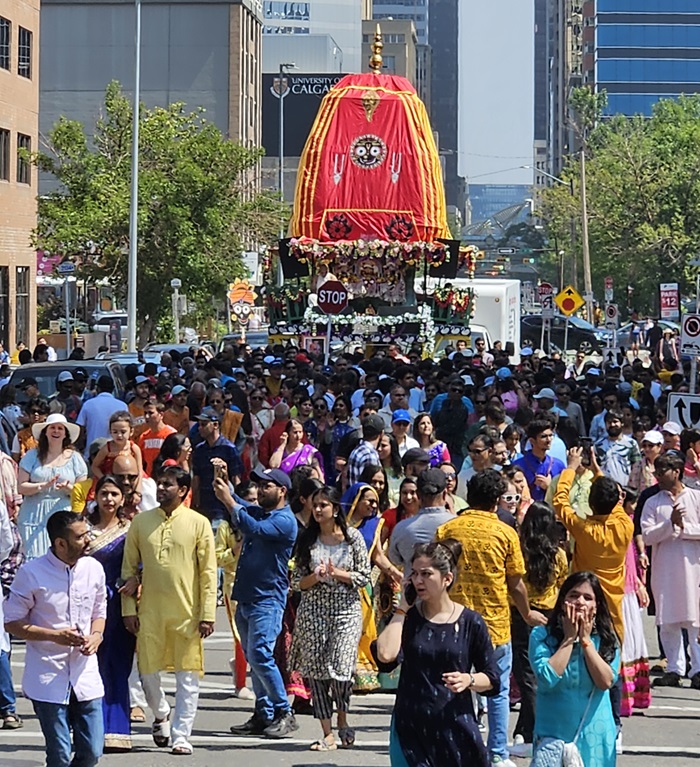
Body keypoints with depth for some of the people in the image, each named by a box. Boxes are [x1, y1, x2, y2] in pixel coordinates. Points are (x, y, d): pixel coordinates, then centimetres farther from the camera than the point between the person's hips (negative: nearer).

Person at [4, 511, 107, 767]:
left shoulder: (93, 568, 2)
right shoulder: (31, 573, -11)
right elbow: (12, 623, -5)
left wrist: (96, 636, -6)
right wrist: (55, 636, -18)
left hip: (86, 675, 4)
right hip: (48, 678, -4)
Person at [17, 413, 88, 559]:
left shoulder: (75, 458, 8)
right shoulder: (33, 456, 6)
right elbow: (21, 487, -1)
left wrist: (68, 488, -15)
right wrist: (44, 486, -16)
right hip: (34, 517, 0)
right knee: (35, 559, -8)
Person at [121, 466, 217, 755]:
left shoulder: (198, 523, -1)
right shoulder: (141, 522, 5)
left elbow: (208, 572, -2)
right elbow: (129, 568, 8)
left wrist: (207, 614, -7)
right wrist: (128, 609, 2)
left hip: (187, 612, -2)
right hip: (150, 611, 2)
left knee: (187, 675, 0)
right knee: (148, 671, 6)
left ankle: (181, 736, 7)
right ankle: (161, 714, 34)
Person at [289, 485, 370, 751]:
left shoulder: (353, 537, 0)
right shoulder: (307, 539, 6)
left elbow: (364, 577, 0)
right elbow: (296, 582, 6)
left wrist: (337, 573, -13)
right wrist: (315, 577, -12)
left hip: (346, 609, -3)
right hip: (313, 610, 3)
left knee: (340, 668, -11)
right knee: (316, 670, -2)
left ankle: (342, 721, 18)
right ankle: (328, 735, 5)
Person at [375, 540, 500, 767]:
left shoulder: (470, 623, 0)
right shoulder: (408, 617, 4)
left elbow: (492, 680, 6)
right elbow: (385, 655, -15)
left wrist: (469, 680, -16)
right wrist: (402, 608, -6)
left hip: (456, 731, -1)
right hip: (411, 731, 1)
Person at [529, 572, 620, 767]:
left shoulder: (606, 639, 1)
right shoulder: (541, 635, -5)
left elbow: (606, 681, -12)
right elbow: (547, 677, -19)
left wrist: (585, 640, -12)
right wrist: (569, 638, -13)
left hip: (595, 736, 2)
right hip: (553, 735, -2)